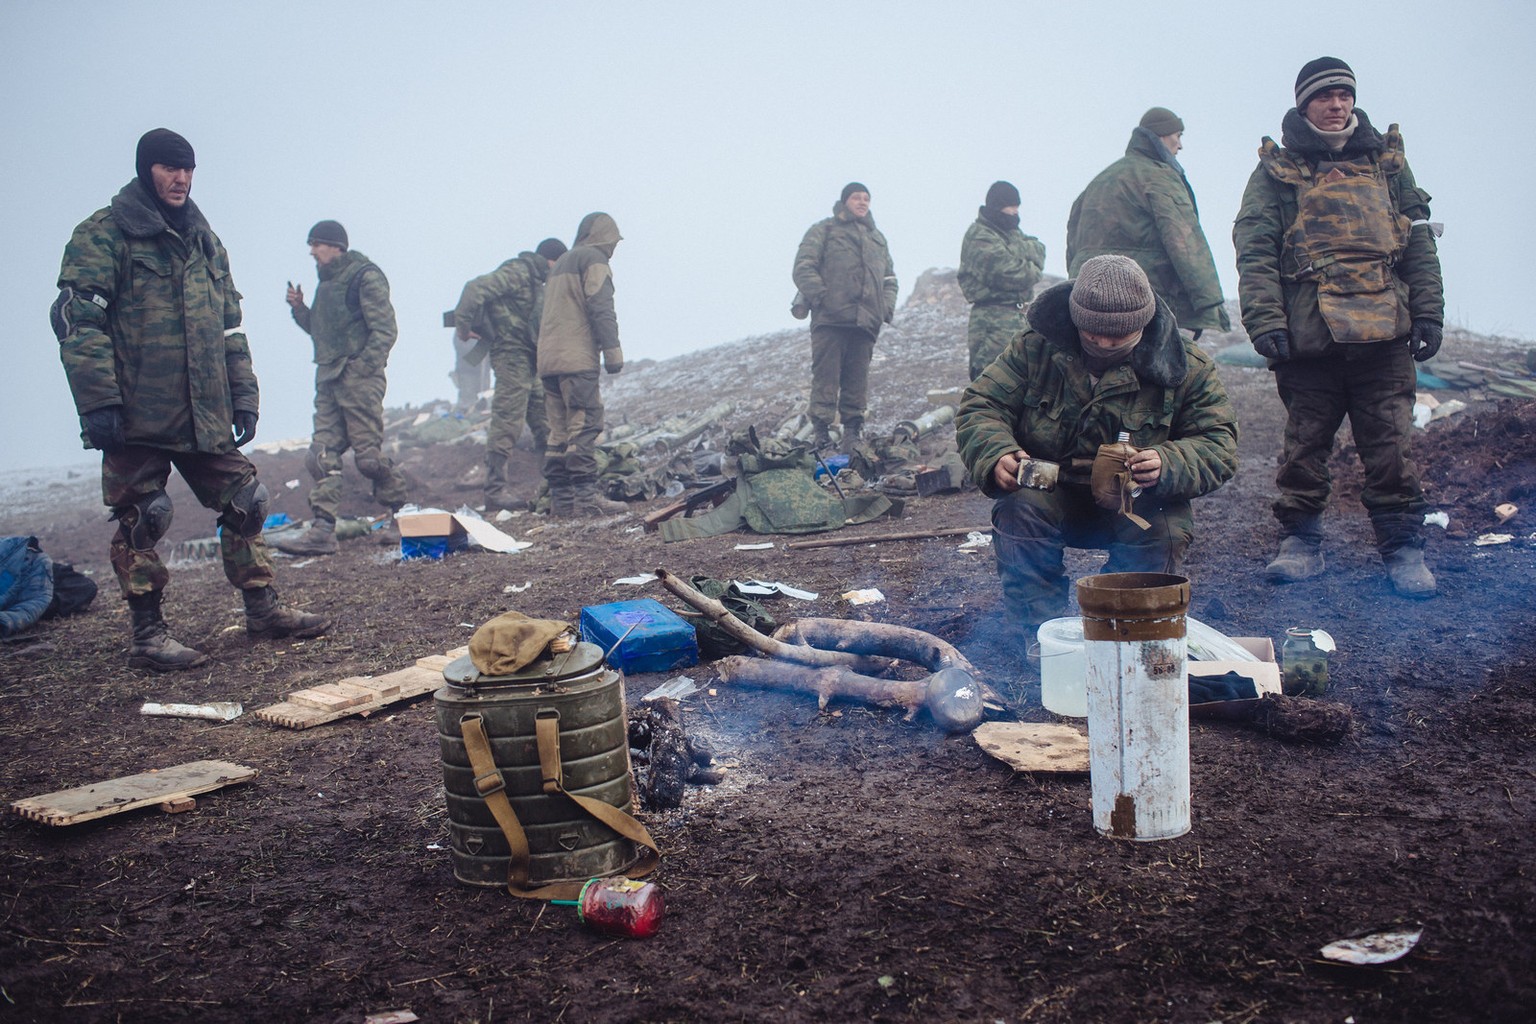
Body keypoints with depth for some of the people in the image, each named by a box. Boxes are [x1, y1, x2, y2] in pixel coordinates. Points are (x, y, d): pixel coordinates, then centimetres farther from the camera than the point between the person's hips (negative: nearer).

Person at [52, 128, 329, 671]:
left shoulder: (204, 240, 17)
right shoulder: (103, 235, -4)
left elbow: (230, 325, 20)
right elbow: (79, 322, -11)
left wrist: (243, 394, 13)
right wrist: (98, 403, -18)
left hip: (207, 415, 6)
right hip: (138, 415, -6)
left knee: (243, 503, 8)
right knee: (140, 520, 0)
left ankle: (263, 609, 19)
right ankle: (148, 636, 9)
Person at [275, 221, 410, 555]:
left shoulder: (366, 277, -7)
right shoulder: (327, 281, 19)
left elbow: (385, 330, -13)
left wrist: (361, 368, -19)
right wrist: (299, 308, 9)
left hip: (359, 379, -8)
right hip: (329, 379, 8)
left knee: (368, 456, -6)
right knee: (322, 457, 0)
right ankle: (322, 530, -1)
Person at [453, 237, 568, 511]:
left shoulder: (535, 279, 20)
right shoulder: (517, 271, -10)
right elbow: (476, 288, -19)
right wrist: (462, 327, -18)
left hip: (529, 359, 10)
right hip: (512, 355, -10)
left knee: (545, 423, 10)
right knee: (507, 421, -11)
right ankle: (496, 492, -11)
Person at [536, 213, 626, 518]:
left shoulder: (560, 264, 27)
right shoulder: (594, 259, 0)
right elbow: (601, 308, -12)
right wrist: (612, 351, -13)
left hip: (548, 360, 9)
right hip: (577, 358, -9)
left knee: (559, 430, 7)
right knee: (585, 426, -11)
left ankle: (561, 498, 7)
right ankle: (585, 497, -15)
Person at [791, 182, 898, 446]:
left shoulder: (877, 238, 26)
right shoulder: (823, 231, 8)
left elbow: (890, 278, 28)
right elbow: (803, 268, -2)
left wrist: (887, 307, 11)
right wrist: (820, 296, -14)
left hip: (866, 322, 5)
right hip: (830, 319, -5)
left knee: (858, 379, 5)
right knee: (826, 375, -8)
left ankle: (852, 430, 10)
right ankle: (821, 430, -6)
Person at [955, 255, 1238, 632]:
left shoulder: (1187, 366, -7)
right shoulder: (1035, 349, -7)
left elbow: (1219, 447, -9)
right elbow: (980, 407, -6)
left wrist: (1168, 465, -32)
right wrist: (997, 456, -30)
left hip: (1137, 503, 0)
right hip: (1050, 496, 0)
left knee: (1165, 532, -31)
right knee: (1018, 508, -32)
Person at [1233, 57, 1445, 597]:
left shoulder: (1387, 162, 18)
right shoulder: (1276, 171, 8)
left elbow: (1419, 244, 16)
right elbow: (1255, 252, -1)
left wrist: (1428, 314, 6)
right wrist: (1265, 322, -12)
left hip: (1384, 333, 2)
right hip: (1308, 335, -2)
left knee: (1390, 447, 0)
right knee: (1304, 445, 4)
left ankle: (1402, 547, 9)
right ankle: (1300, 542, 16)